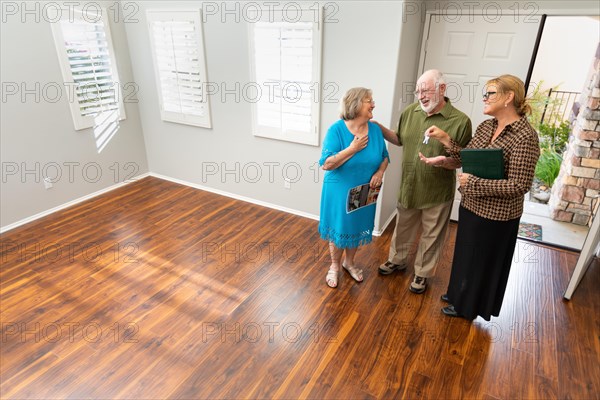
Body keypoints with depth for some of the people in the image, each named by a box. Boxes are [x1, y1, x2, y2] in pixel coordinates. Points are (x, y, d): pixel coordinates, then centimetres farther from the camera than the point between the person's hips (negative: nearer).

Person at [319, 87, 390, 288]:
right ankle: (334, 266, 36)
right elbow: (326, 164, -23)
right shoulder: (337, 129, -18)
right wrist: (353, 148, -26)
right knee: (338, 229, 11)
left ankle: (349, 262, 44)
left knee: (357, 228, 19)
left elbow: (384, 156, 8)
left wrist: (380, 171, -12)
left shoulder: (375, 129, -3)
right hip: (340, 191, -4)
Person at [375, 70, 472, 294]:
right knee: (403, 228, 22)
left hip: (438, 192, -4)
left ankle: (422, 273, 35)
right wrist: (380, 129, -4)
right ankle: (397, 260, 46)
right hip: (408, 187, 4)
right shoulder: (410, 112, -2)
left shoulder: (460, 121, -15)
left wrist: (445, 161, -29)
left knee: (431, 236, 14)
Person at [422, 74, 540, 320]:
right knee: (465, 254, 24)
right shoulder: (485, 127, 3)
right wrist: (446, 140, -7)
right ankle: (459, 293, 48)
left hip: (495, 216, -8)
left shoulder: (524, 136, -22)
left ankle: (467, 306, 35)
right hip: (471, 206, 8)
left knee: (481, 261, 13)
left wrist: (473, 183, -23)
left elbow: (519, 186, -25)